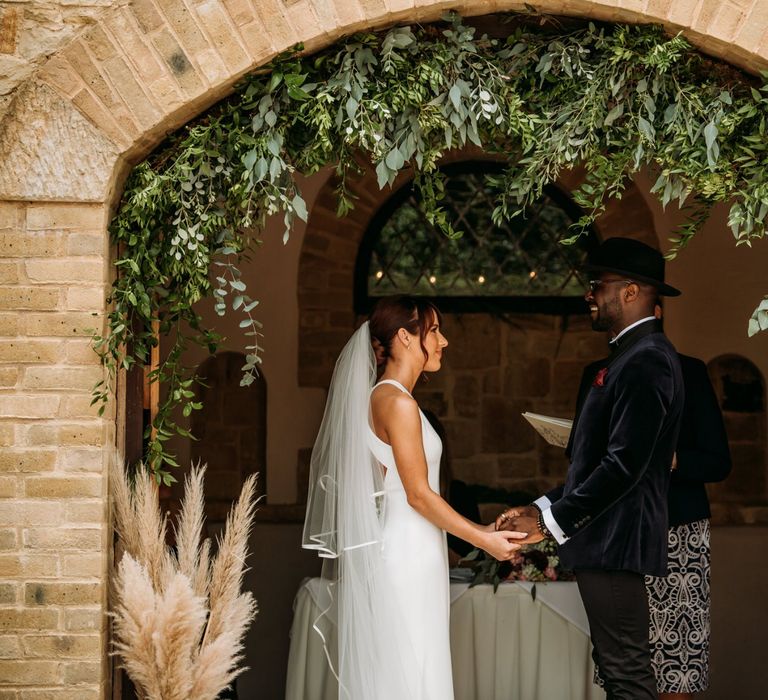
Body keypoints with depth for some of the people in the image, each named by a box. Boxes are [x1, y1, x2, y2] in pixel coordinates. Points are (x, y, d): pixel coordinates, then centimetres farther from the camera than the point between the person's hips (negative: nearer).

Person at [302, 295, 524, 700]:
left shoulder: (385, 397, 14)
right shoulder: (397, 401, -15)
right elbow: (418, 495, -16)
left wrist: (480, 530, 16)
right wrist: (484, 540, -9)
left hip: (405, 556, 10)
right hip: (407, 558, -10)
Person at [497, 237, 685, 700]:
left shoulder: (646, 361, -15)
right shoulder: (634, 354, 17)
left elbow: (623, 465, -22)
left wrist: (552, 521, -16)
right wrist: (545, 508, 12)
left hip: (616, 541, -10)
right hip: (608, 538, 10)